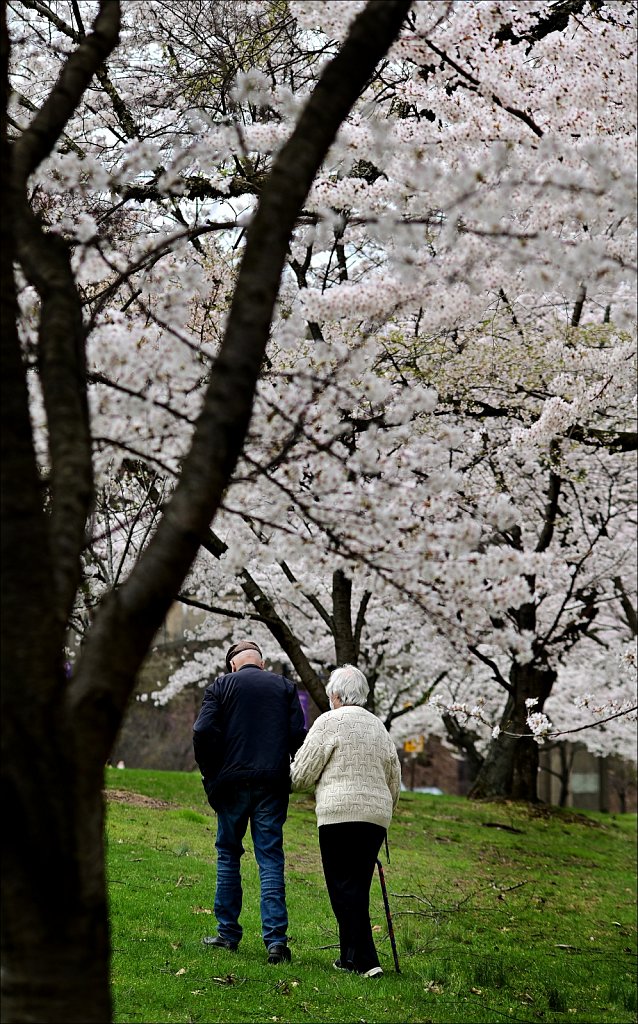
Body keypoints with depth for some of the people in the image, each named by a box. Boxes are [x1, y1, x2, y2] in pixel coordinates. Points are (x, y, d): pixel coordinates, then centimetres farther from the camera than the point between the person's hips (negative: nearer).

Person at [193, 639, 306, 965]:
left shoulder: (221, 686, 4)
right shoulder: (285, 687, 9)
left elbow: (203, 732, -8)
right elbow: (299, 736, -1)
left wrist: (211, 776, 2)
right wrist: (290, 775, 10)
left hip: (232, 783, -1)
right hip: (273, 785, 1)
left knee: (228, 854, 14)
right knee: (271, 859, 1)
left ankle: (228, 933, 16)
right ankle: (275, 938, -8)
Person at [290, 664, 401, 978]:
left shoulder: (329, 721, -2)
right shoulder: (378, 726, 19)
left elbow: (302, 774, -1)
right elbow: (394, 780, 22)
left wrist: (288, 783, 20)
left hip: (340, 814, -7)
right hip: (376, 814, 7)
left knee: (344, 888, -5)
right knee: (358, 887, 12)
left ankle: (365, 960, -11)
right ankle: (351, 955, 16)